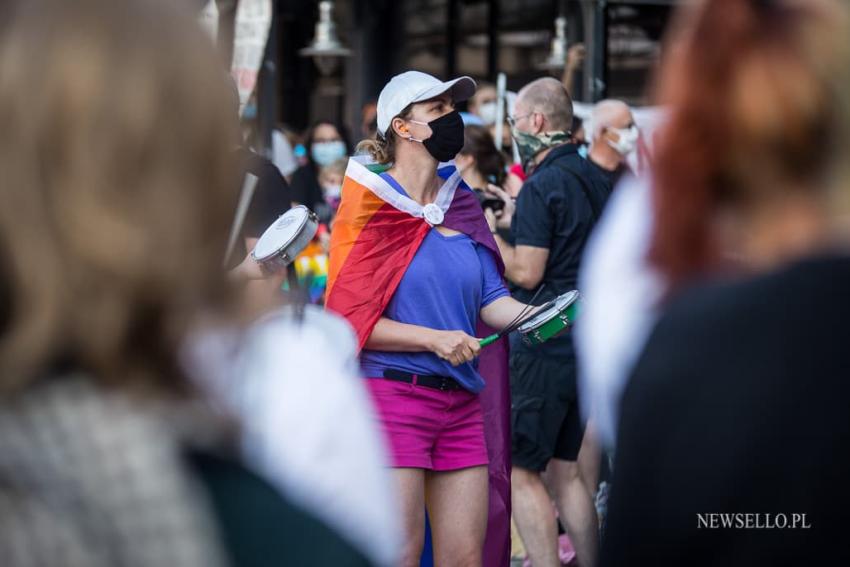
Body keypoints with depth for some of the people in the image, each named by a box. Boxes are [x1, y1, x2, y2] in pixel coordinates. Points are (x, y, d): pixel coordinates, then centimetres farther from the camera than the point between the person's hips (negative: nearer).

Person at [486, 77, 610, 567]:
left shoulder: (542, 185, -15)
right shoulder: (595, 180, 11)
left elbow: (527, 272, -17)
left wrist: (492, 234, -2)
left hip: (545, 346, -9)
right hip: (586, 342, 9)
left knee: (521, 470, -3)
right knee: (565, 467, 16)